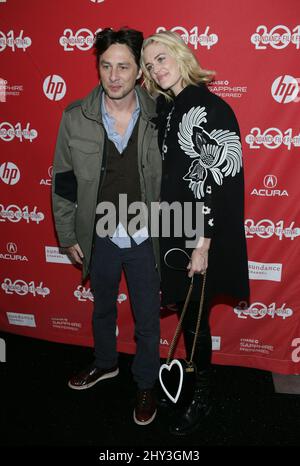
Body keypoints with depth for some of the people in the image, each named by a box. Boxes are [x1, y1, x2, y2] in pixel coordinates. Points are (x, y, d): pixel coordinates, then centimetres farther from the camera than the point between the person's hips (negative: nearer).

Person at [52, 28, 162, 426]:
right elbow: (63, 181, -1)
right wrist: (68, 236, 2)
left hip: (144, 238, -1)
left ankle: (146, 384, 39)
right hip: (100, 238, 2)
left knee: (147, 318, 13)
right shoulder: (75, 118, -9)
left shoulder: (157, 116, -11)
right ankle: (105, 363, 52)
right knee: (103, 307, 24)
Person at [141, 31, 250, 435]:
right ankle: (193, 380, 37)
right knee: (185, 311, 15)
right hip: (173, 228, 6)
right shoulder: (166, 108, 9)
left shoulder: (211, 109, -13)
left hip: (202, 233, -6)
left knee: (194, 317, 5)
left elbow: (216, 182, -17)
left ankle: (203, 396, 28)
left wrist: (203, 243, -18)